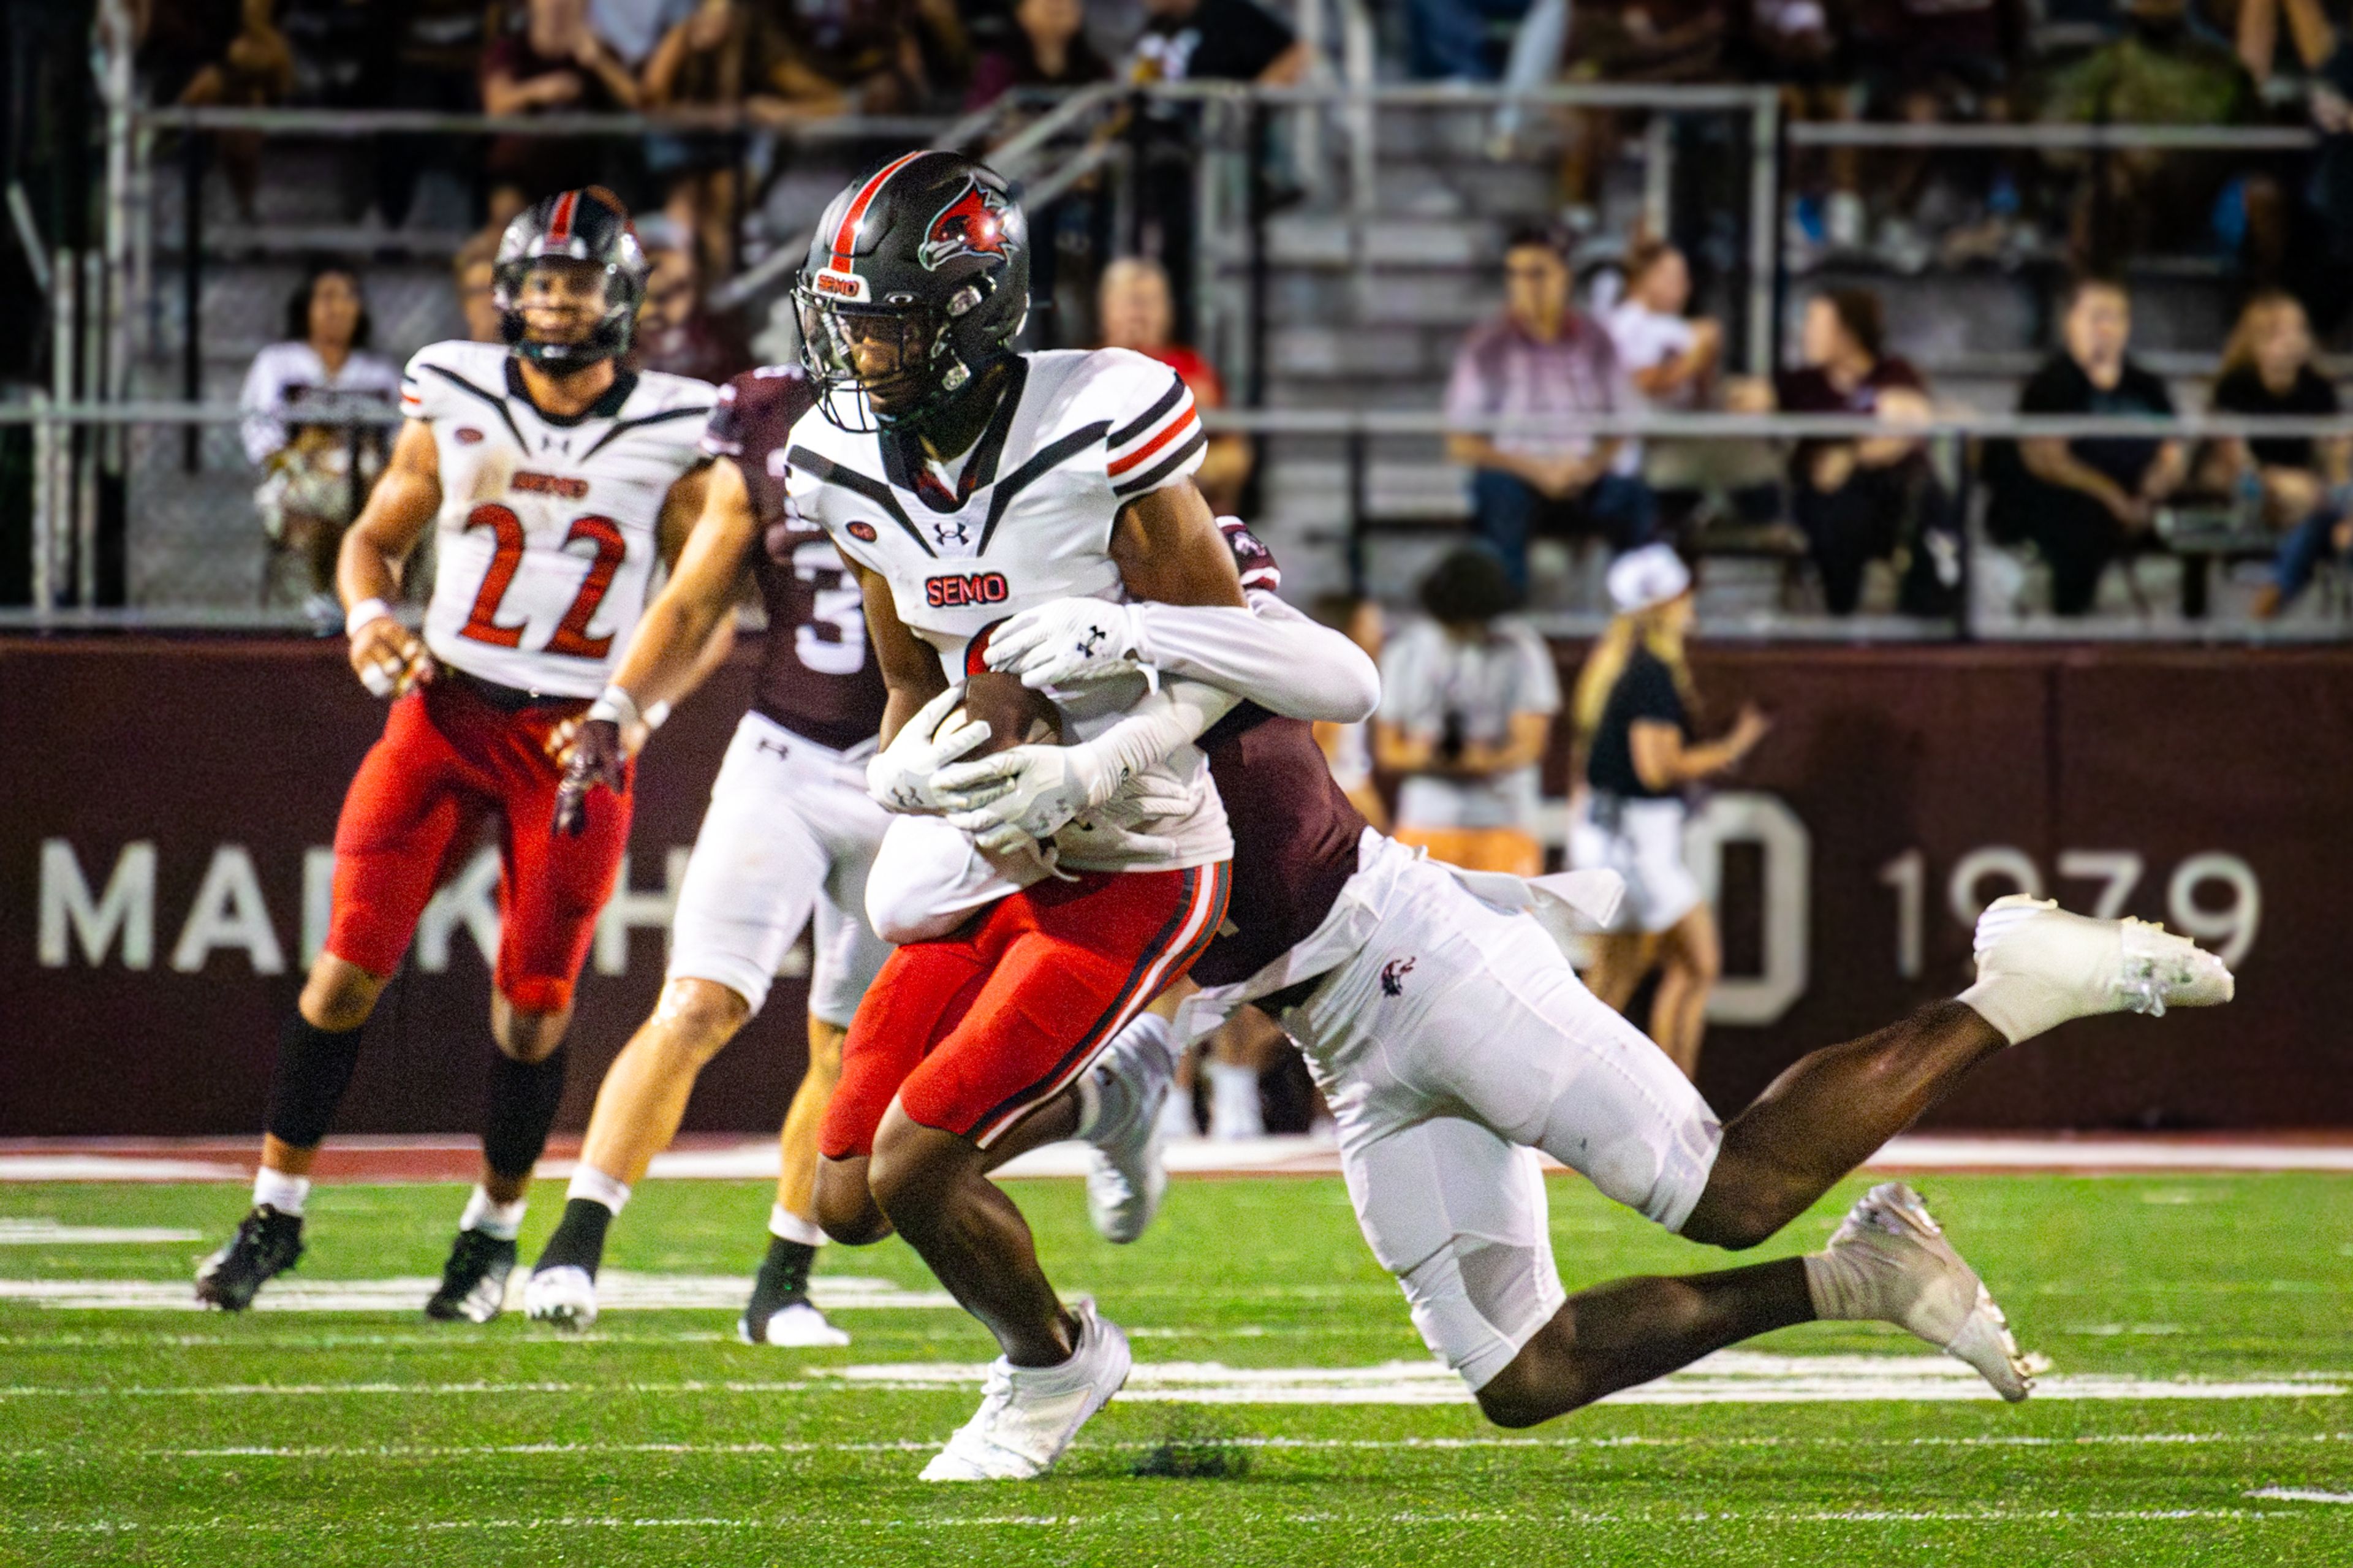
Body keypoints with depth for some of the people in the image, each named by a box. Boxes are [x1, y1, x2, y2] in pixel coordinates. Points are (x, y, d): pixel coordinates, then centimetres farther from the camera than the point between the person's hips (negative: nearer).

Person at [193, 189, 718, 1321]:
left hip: (576, 737, -1)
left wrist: (633, 716, -14)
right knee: (351, 965, -5)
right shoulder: (456, 403, 0)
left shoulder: (671, 439, -4)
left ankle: (495, 1228, 21)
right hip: (446, 708, 1)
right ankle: (276, 1210, 6)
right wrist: (369, 617, -8)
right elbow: (376, 536, 12)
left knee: (533, 1004, 1)